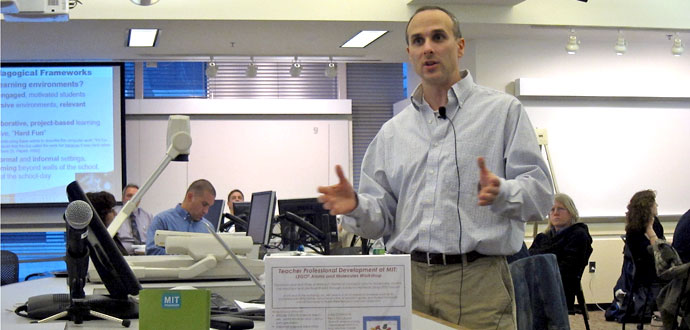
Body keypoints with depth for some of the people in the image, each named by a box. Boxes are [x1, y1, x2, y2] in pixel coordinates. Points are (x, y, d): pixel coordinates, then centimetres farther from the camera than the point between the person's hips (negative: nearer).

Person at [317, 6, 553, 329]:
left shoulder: (503, 111, 4)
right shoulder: (392, 132, 17)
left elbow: (539, 192, -3)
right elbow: (383, 218, 15)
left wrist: (500, 192, -24)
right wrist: (356, 207, -6)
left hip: (477, 281, -3)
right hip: (406, 282, 3)